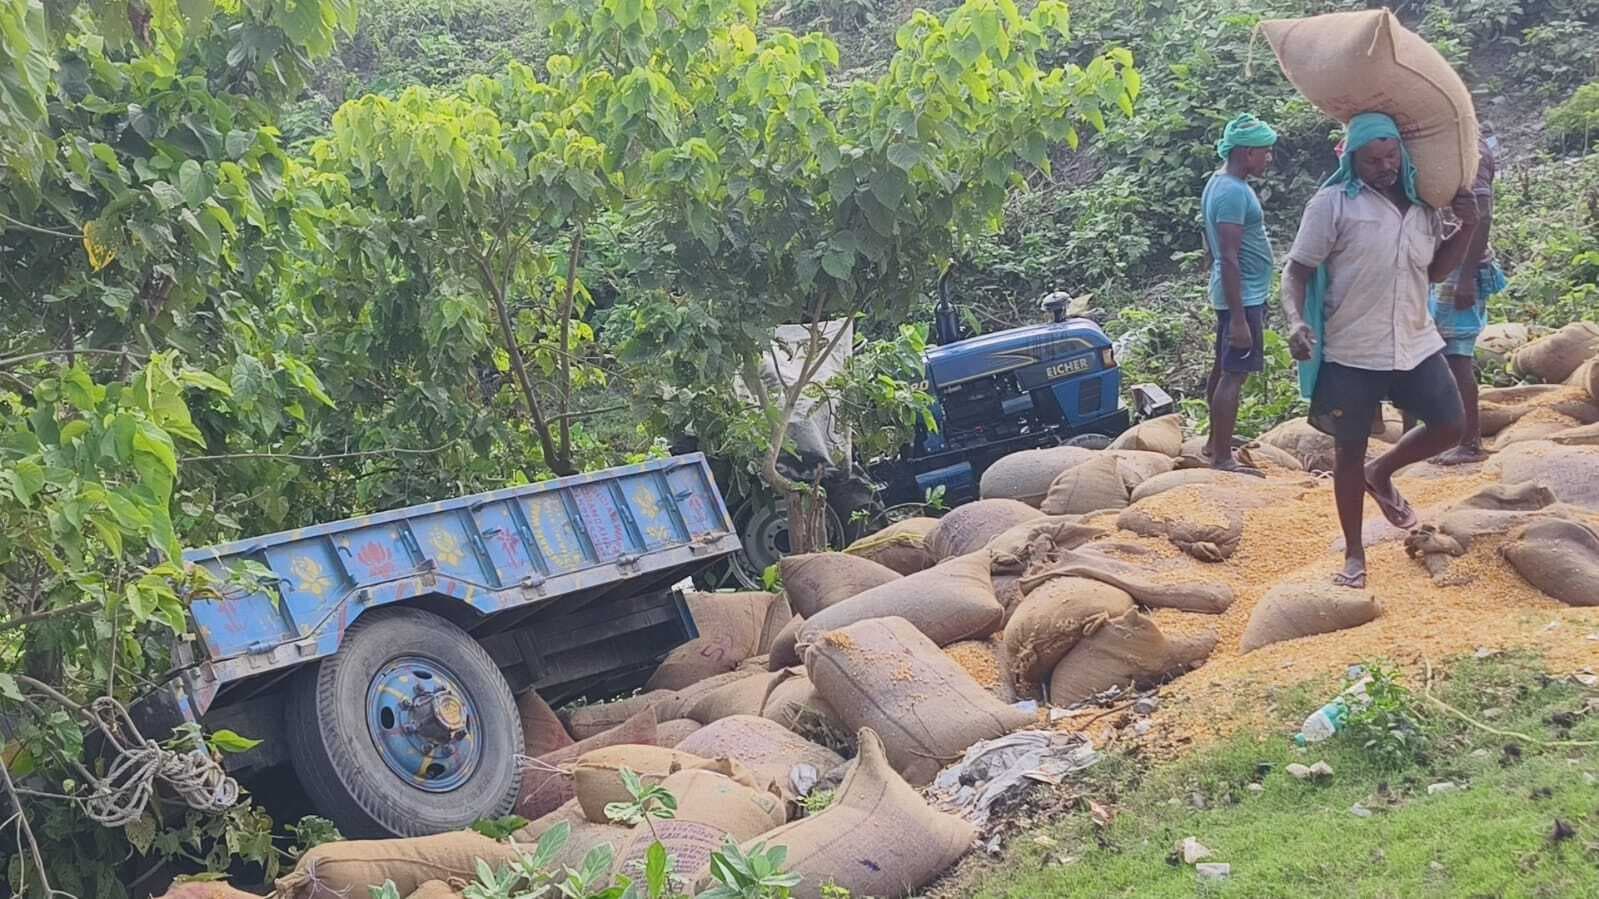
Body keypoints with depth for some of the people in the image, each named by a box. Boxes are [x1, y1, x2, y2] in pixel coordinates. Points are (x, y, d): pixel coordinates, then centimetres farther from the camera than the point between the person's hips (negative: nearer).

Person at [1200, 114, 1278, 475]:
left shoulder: (1220, 184, 11)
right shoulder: (1233, 192, -20)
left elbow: (1212, 251, 18)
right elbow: (1229, 258, -24)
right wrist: (1238, 318, -26)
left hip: (1235, 295, 10)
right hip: (1243, 296, -10)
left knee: (1224, 368, 17)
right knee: (1234, 374, -7)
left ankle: (1216, 441, 28)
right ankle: (1222, 458, -5)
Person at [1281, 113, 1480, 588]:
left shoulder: (1421, 204, 8)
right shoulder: (1333, 204, -10)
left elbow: (1435, 269, 19)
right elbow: (1296, 271, -10)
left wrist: (1467, 228, 3)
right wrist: (1296, 321, -27)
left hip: (1416, 343, 5)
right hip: (1351, 352, -5)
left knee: (1450, 426, 4)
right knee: (1349, 450, 4)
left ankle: (1382, 473, 30)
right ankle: (1354, 554, 18)